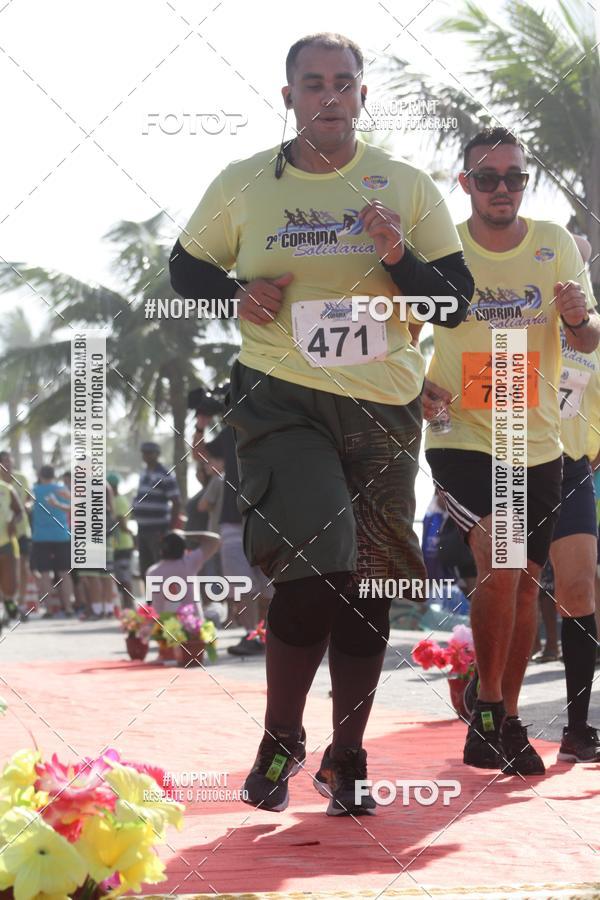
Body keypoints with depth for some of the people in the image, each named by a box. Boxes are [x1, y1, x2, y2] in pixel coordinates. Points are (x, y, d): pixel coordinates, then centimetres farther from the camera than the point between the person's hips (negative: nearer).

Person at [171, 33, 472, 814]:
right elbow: (186, 267, 15)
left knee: (368, 587, 7)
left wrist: (400, 258, -15)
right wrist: (236, 293, -6)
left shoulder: (407, 187, 4)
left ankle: (346, 761, 24)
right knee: (312, 571, -18)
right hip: (281, 399, -2)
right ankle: (279, 741, 4)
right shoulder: (243, 185, 4)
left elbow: (456, 302, 5)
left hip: (384, 410, 3)